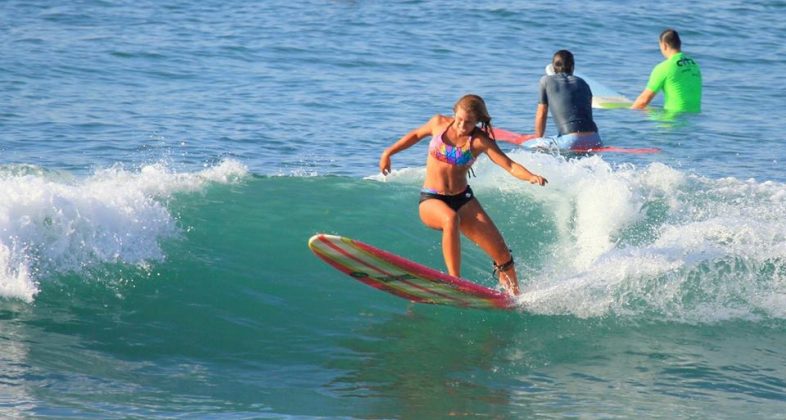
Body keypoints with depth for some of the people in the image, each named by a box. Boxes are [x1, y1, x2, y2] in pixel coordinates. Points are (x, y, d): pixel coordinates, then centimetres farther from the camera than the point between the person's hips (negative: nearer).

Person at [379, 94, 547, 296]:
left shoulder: (480, 141, -9)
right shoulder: (439, 123, -4)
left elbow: (510, 166, -18)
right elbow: (415, 135, 17)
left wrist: (531, 176, -36)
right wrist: (388, 152, 15)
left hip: (463, 200, 1)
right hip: (431, 201, -1)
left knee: (502, 253, -6)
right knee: (451, 219, -40)